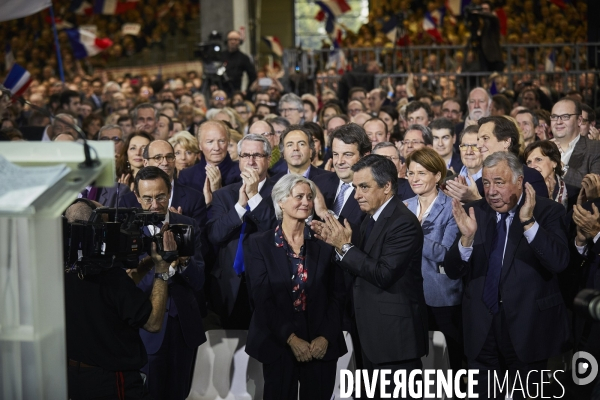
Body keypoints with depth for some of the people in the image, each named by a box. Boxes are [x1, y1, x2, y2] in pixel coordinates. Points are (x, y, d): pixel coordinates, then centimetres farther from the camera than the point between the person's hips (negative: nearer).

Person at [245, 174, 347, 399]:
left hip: (321, 345, 2)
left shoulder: (324, 243, 4)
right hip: (278, 344, -1)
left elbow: (337, 295, 3)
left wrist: (326, 336, -9)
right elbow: (262, 298, -7)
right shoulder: (260, 243, 0)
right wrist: (290, 338, -14)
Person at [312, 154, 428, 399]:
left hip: (396, 334, -10)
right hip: (375, 333, 10)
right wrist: (336, 242, -1)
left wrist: (345, 246, -20)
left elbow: (384, 275, -24)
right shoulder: (372, 218, 11)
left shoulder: (403, 222, -19)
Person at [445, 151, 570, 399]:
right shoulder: (475, 213, 2)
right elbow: (453, 272, -2)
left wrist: (529, 222, -29)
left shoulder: (547, 212, -6)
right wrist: (467, 237, -20)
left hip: (528, 328, -2)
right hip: (481, 329, 3)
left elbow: (559, 262, -20)